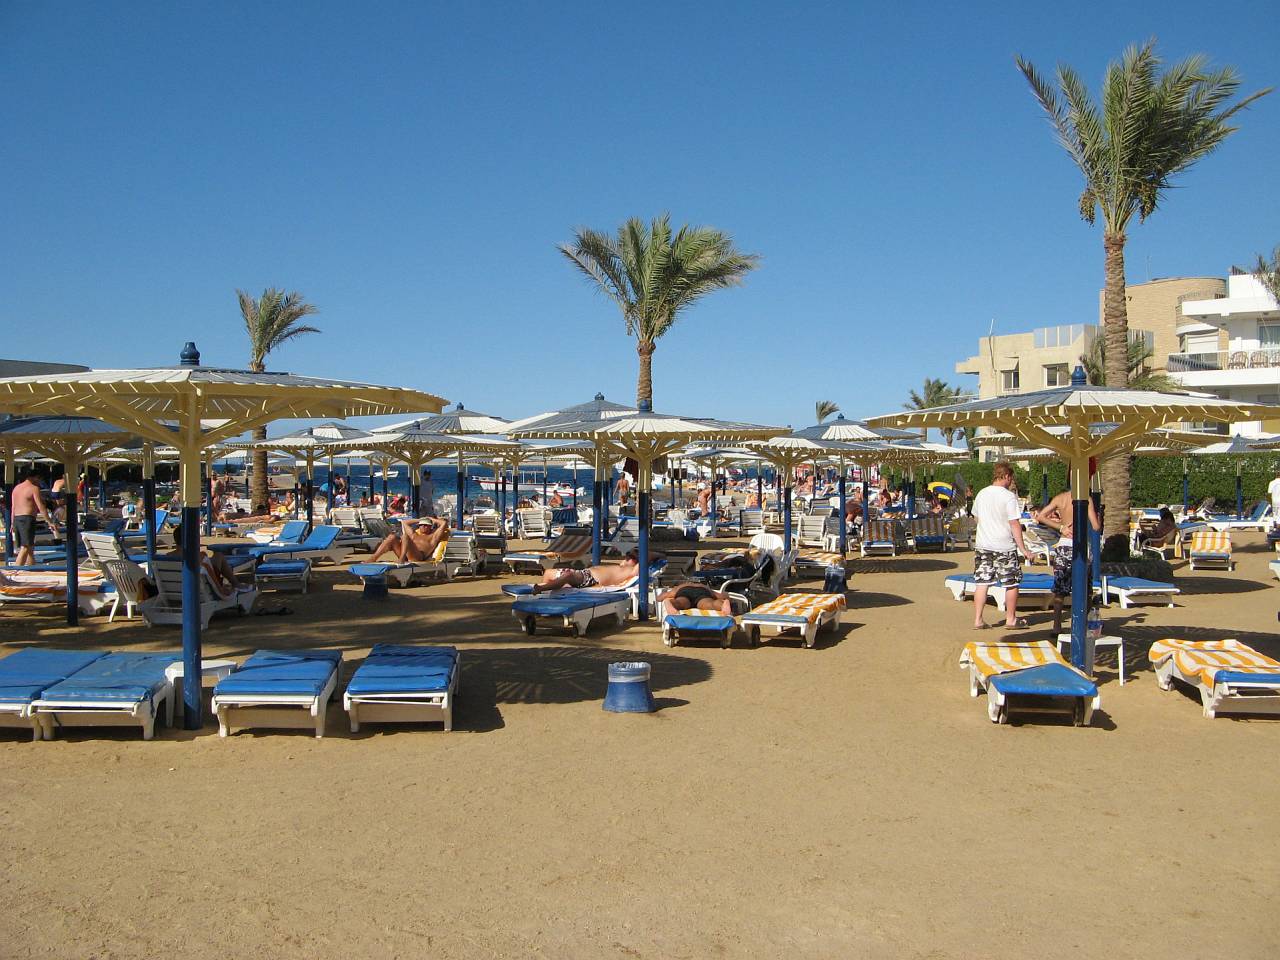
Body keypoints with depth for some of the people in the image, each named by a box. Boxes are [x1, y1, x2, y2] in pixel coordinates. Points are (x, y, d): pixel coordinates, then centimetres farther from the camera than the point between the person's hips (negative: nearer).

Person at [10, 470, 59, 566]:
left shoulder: (16, 488, 18)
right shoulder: (34, 488, -5)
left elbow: (13, 507, 18)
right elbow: (41, 507, -11)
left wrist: (13, 524, 22)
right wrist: (50, 522, -12)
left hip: (16, 519, 8)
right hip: (27, 519, -8)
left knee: (30, 548, 16)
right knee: (25, 548, -11)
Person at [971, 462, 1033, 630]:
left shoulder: (981, 494, 5)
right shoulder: (1009, 496, -13)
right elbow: (1015, 524, -14)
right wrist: (1023, 549, -10)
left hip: (982, 545, 5)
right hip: (1005, 546, -5)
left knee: (982, 582, 7)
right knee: (1011, 583, 10)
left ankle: (978, 620, 7)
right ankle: (1011, 619, 18)